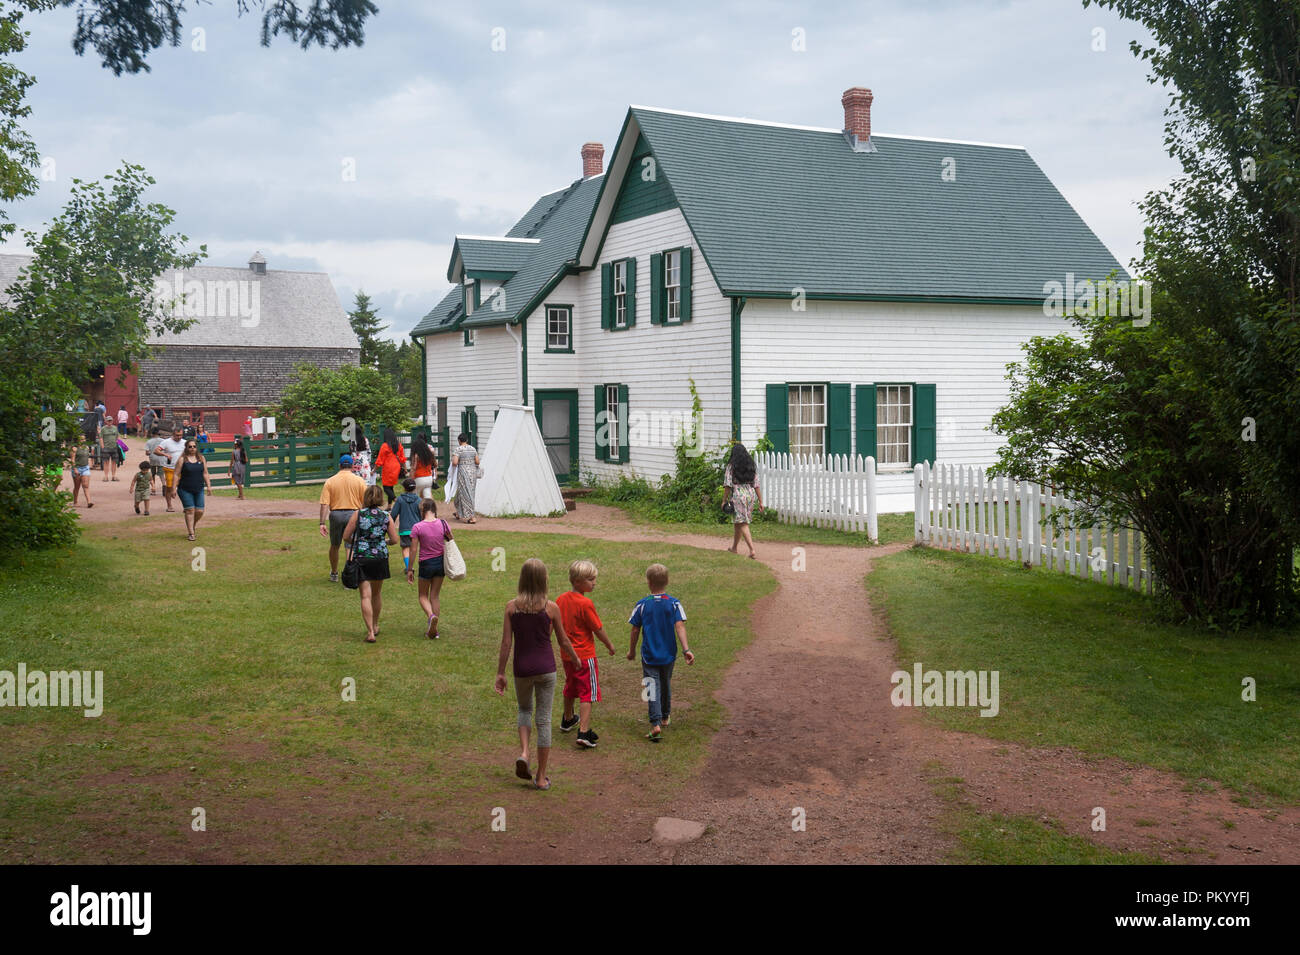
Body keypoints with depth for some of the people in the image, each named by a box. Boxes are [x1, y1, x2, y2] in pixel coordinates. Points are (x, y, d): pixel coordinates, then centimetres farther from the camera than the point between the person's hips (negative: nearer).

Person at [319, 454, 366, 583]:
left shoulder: (330, 482, 1)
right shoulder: (359, 481, 1)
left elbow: (324, 504, -6)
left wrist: (322, 523, -6)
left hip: (336, 515, 1)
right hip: (353, 514, -1)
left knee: (334, 546, 19)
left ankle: (334, 574, 35)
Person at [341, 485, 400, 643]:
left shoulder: (358, 514, -4)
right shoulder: (386, 517, 0)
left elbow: (346, 535, -3)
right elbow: (395, 539, -1)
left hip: (361, 558, -2)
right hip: (380, 557, 2)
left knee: (365, 596, -2)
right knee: (377, 593, 20)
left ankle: (370, 633, -10)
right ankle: (375, 626, 37)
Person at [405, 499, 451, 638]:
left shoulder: (417, 528, -14)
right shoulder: (443, 524, -7)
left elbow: (414, 550, -11)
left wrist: (410, 569, -2)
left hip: (426, 564, -3)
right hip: (441, 562, 3)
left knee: (423, 596, 13)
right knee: (434, 596, 15)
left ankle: (431, 615, -17)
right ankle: (433, 629, 15)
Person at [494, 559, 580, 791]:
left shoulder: (512, 607, -5)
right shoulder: (551, 608, -7)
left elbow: (506, 643, -5)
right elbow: (564, 642, 2)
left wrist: (500, 673, 3)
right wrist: (576, 660, 20)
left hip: (522, 668, 1)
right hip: (545, 667, -1)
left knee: (525, 709, 26)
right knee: (544, 719, 7)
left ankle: (523, 752, 3)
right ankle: (541, 777, 12)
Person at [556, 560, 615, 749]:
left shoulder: (561, 599, 1)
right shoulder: (585, 603, -21)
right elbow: (598, 629, -15)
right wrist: (609, 645, 2)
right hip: (585, 655, -8)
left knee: (571, 687, 26)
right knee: (587, 692, -3)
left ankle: (567, 720, 44)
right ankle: (584, 732, -9)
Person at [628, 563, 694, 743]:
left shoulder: (642, 605, -7)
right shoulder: (674, 603, -6)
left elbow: (635, 630, -2)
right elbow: (680, 626, -15)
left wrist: (632, 650, 11)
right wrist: (686, 649, -18)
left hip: (649, 655, -2)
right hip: (668, 654, 2)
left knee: (653, 687, -3)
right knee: (666, 685, 22)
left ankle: (656, 724, -19)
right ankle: (665, 717, 39)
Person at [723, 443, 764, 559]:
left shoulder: (731, 466, -4)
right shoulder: (752, 465, 9)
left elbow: (728, 485, -7)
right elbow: (757, 485, 6)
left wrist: (724, 500, -1)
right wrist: (760, 501, 8)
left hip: (738, 495, -5)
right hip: (750, 494, 5)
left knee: (743, 524, -5)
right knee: (738, 522, 19)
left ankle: (752, 549, -18)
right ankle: (735, 547, 31)